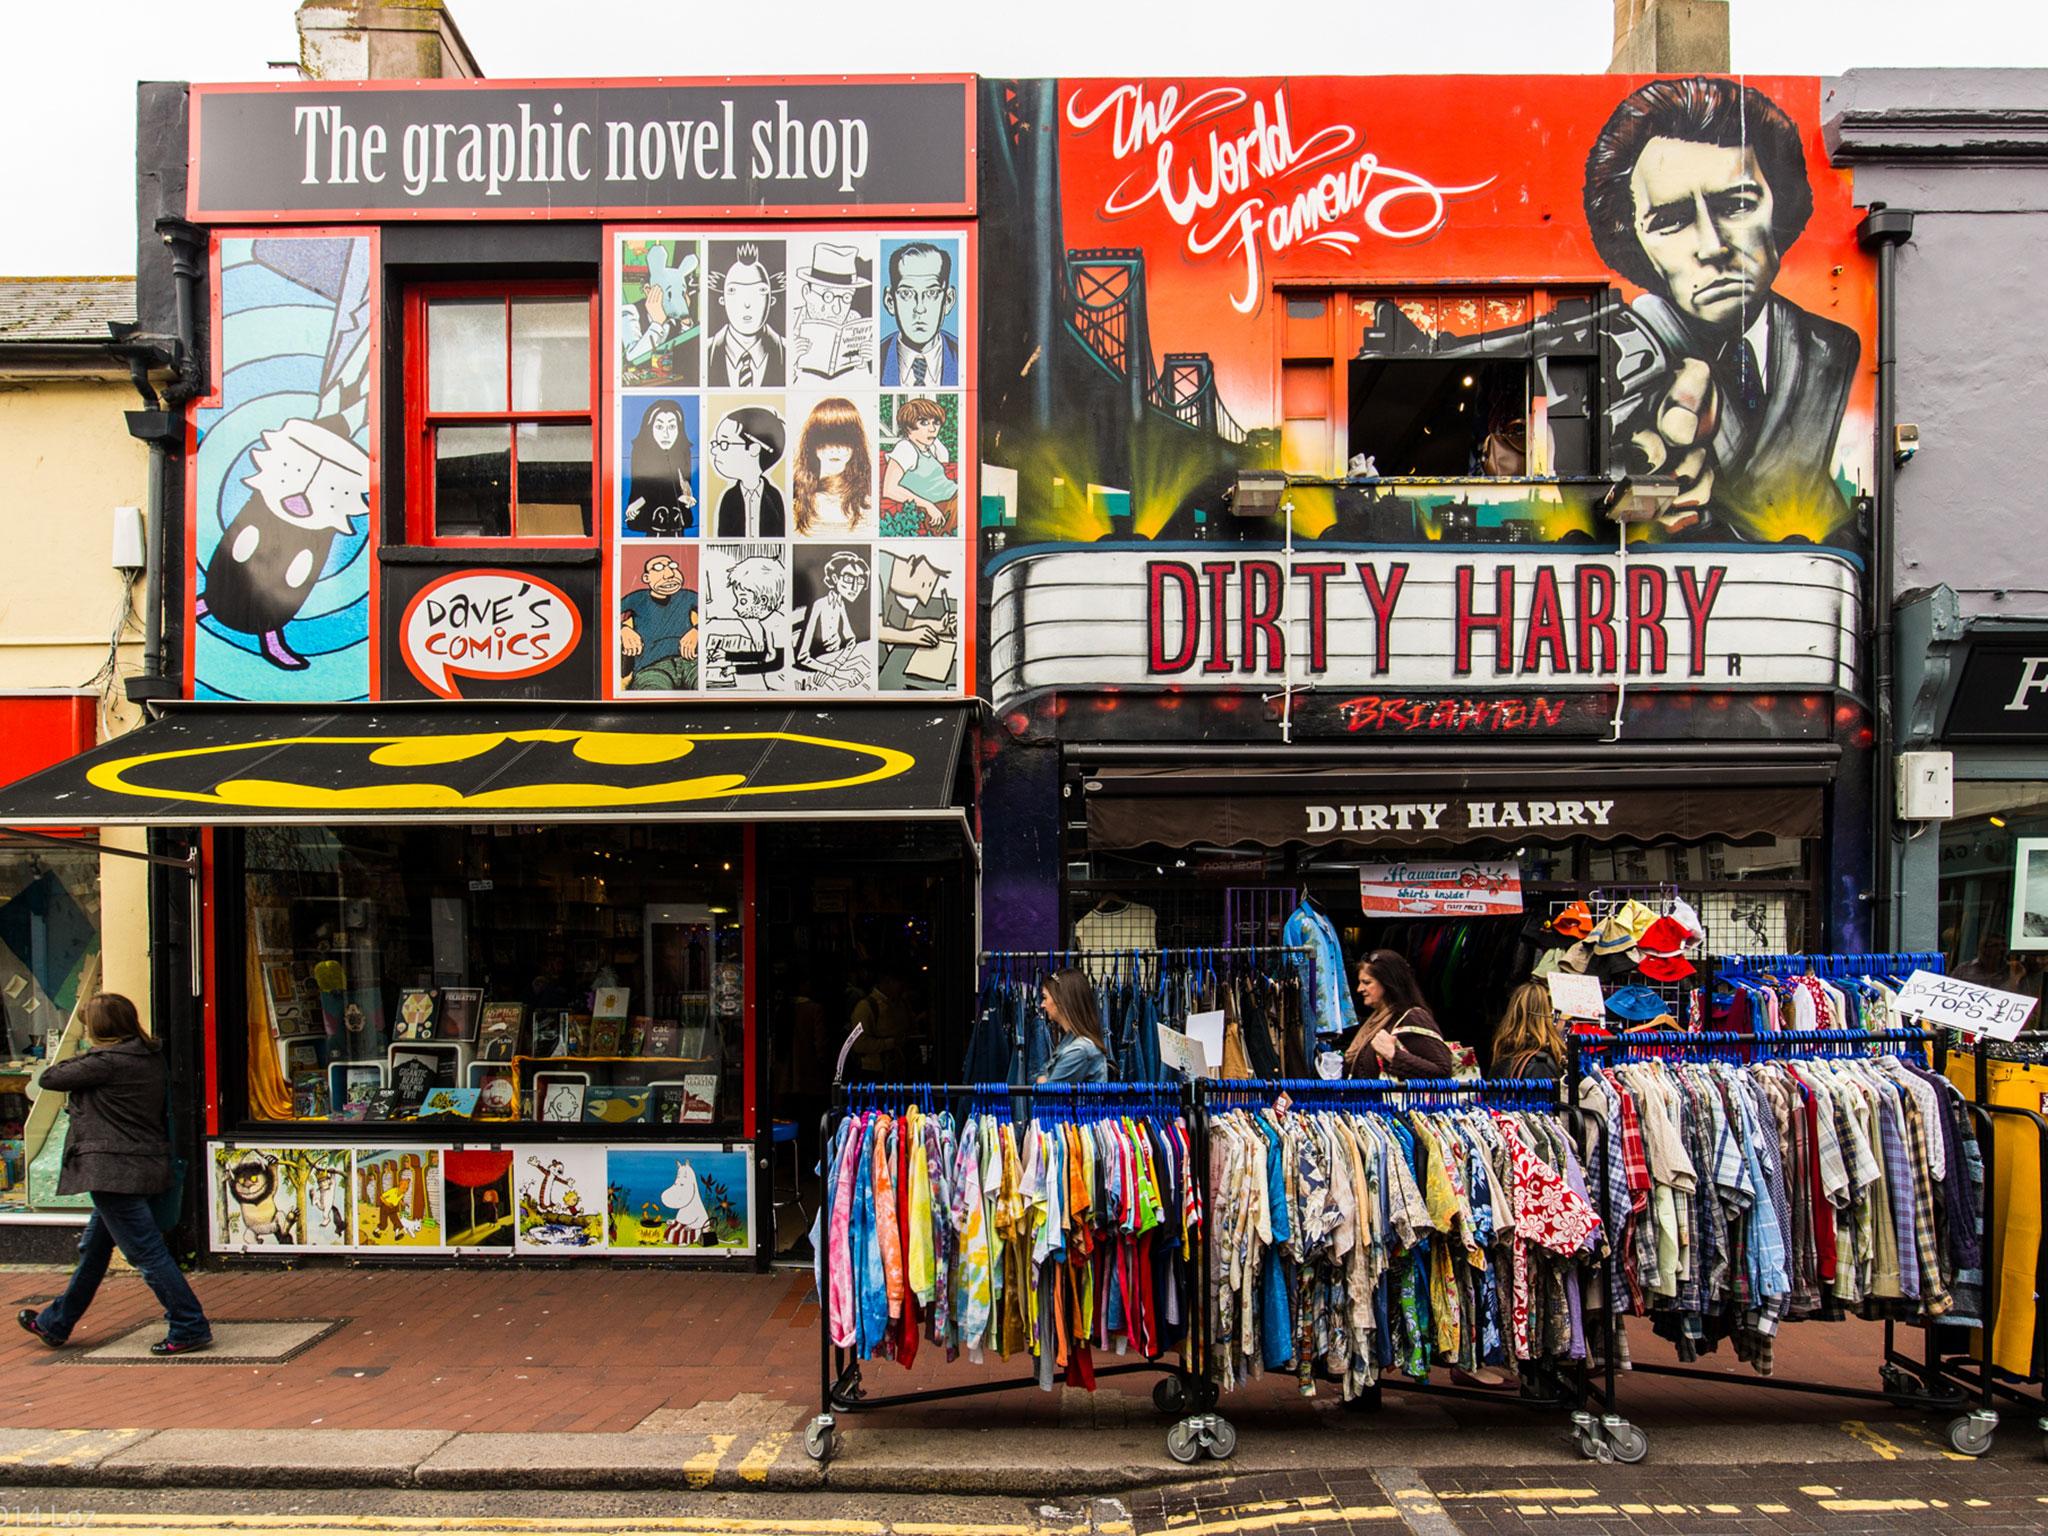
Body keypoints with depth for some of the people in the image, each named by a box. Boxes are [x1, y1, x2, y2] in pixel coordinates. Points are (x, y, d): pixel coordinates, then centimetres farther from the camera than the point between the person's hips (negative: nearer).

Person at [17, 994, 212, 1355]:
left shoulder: (106, 1061, -16)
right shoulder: (151, 1059, 8)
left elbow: (49, 1078, -5)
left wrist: (72, 1063, 14)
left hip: (114, 1169, -10)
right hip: (145, 1166, 10)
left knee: (146, 1252, -6)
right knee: (93, 1249, 23)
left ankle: (190, 1328, -4)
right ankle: (55, 1324, 39)